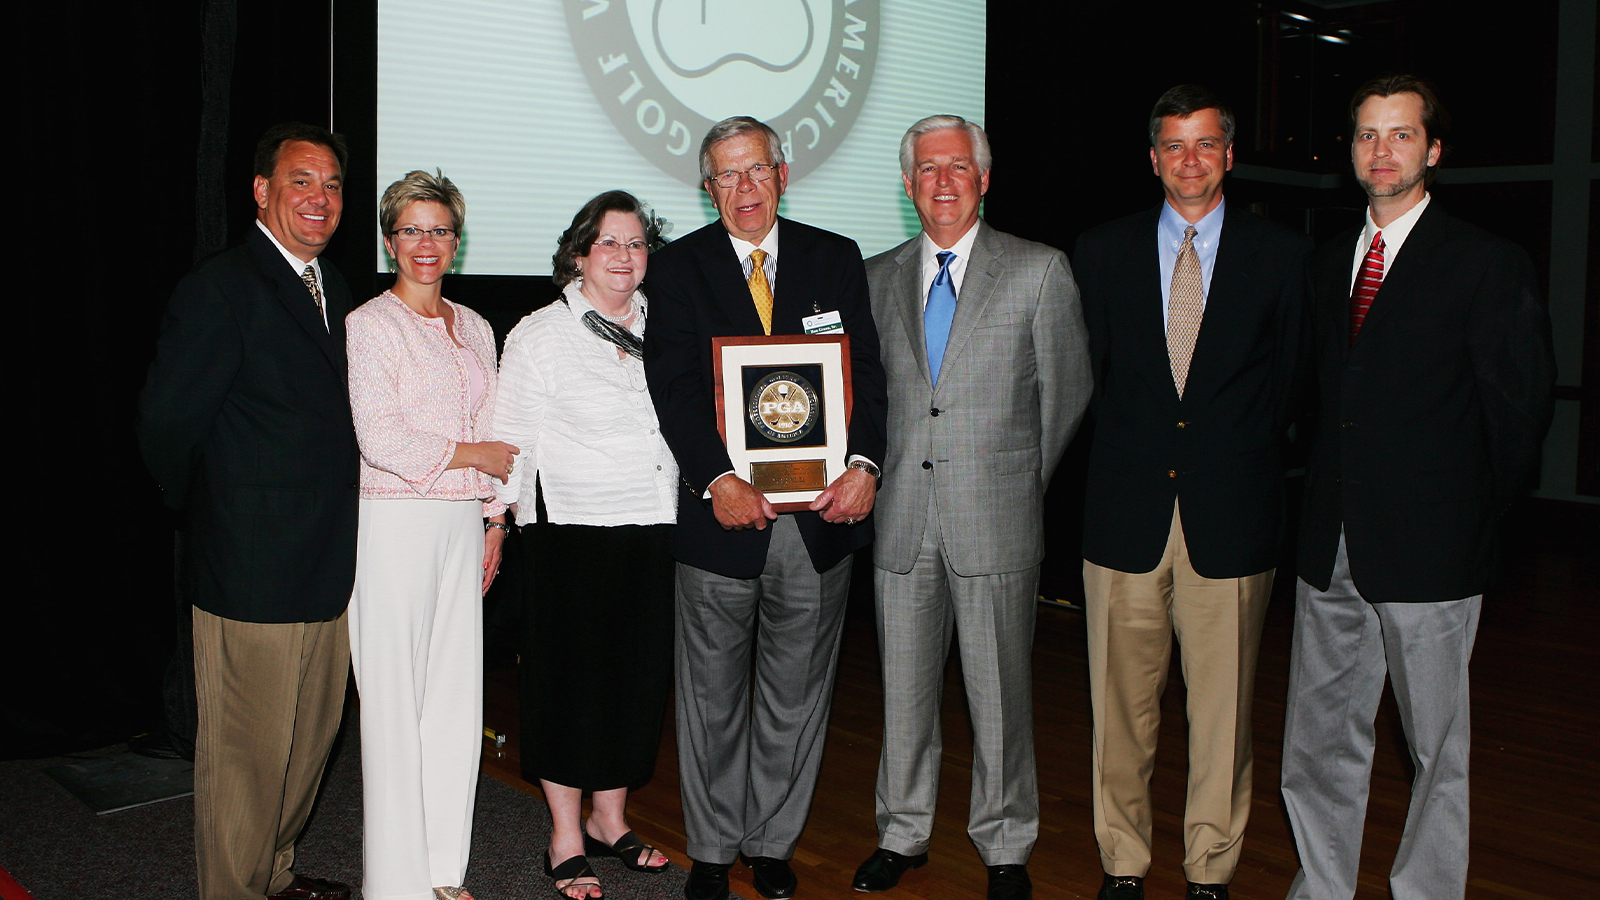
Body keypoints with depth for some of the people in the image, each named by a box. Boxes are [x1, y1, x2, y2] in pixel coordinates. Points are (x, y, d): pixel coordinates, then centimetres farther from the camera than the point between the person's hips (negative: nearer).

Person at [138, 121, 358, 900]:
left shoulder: (333, 290, 13)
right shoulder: (220, 289, -12)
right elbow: (166, 425, -14)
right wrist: (211, 515, -2)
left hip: (328, 570, 8)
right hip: (252, 573, -8)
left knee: (309, 740, 18)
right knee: (246, 753, 3)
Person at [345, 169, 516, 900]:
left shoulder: (474, 328, 15)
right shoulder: (371, 323, -5)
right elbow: (380, 439, -14)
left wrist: (494, 519, 13)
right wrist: (474, 456, -6)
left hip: (462, 524, 6)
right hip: (394, 524, -6)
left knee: (456, 694, 8)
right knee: (395, 698, -1)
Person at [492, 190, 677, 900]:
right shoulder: (540, 334, 0)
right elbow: (514, 438, -2)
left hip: (654, 526, 5)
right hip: (571, 529, -4)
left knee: (639, 674, 9)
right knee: (569, 676, 1)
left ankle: (610, 821, 27)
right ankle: (565, 841, 15)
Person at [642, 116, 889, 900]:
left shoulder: (836, 259, 8)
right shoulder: (677, 268, 2)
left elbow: (865, 368, 2)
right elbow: (675, 386, -7)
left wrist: (864, 462, -15)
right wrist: (718, 479, -21)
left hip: (822, 512, 2)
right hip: (722, 513, -1)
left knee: (796, 694, 12)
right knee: (713, 695, 10)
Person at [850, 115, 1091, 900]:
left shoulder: (1040, 271, 1)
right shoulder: (877, 277, 11)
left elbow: (1066, 392, 5)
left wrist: (1023, 484, 6)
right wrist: (874, 473, 7)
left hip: (996, 518, -3)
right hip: (900, 518, 3)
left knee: (999, 692, 5)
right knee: (903, 688, 12)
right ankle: (902, 833, 29)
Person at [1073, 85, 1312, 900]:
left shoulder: (1281, 255, 5)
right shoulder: (1103, 251, 8)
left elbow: (1294, 383, 7)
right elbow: (1087, 374, 10)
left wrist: (1246, 460, 0)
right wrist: (1120, 453, 2)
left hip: (1230, 516, 0)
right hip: (1126, 511, 1)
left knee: (1222, 706, 7)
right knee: (1121, 702, 6)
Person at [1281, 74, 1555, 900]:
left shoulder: (1489, 265, -4)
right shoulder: (1326, 263, 12)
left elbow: (1522, 400, -3)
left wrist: (1475, 511, 0)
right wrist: (1327, 493, 8)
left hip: (1427, 550, -5)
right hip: (1331, 546, 5)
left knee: (1436, 746, 7)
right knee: (1318, 743, 12)